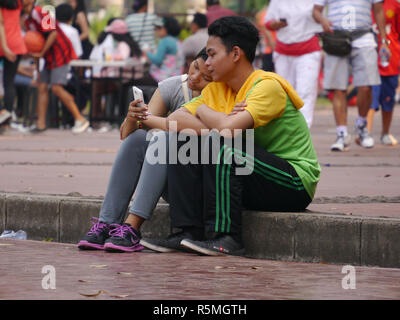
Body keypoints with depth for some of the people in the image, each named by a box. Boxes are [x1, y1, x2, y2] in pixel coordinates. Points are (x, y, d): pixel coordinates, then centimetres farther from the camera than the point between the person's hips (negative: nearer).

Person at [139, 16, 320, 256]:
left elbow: (229, 128, -29)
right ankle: (189, 234, -13)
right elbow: (173, 121, 0)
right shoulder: (217, 90, 9)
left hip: (296, 183, -8)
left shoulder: (268, 86, -15)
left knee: (220, 145, -28)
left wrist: (203, 111, -7)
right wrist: (218, 125, -17)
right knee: (183, 143, -4)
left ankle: (226, 239, -28)